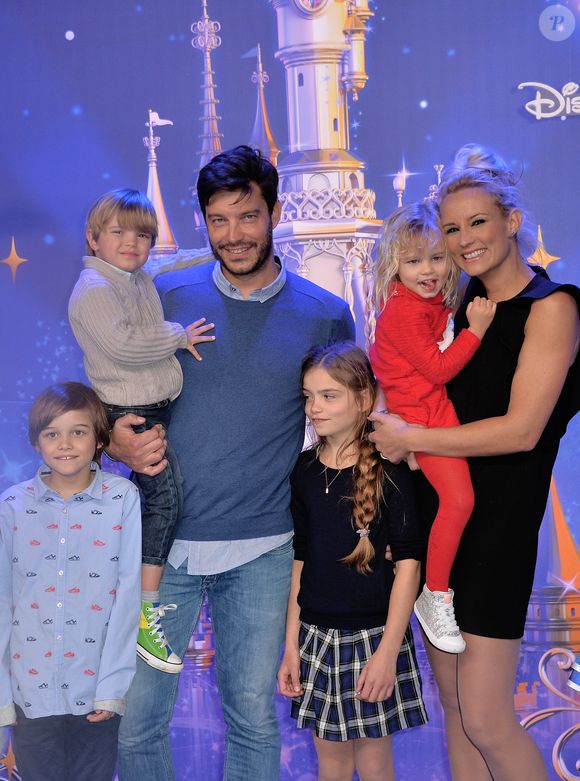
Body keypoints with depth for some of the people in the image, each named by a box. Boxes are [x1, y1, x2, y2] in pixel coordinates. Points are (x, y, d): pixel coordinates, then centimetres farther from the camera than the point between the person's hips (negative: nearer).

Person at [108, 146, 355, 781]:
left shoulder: (325, 316, 1)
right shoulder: (164, 296, 2)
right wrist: (116, 441, -12)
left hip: (262, 553, 0)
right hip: (162, 542, 1)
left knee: (253, 716, 13)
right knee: (134, 715, 7)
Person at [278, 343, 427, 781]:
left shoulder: (388, 470, -11)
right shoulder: (305, 469, 2)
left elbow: (408, 562, -11)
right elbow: (300, 558, 7)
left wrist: (388, 650, -14)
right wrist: (291, 644, 6)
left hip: (372, 635, -4)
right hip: (316, 636, 4)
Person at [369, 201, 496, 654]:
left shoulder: (430, 302, 10)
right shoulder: (405, 312, -19)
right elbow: (438, 368, -18)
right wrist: (475, 329, -16)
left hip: (438, 408, 9)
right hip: (421, 413, -9)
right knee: (459, 498, -16)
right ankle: (435, 596, -3)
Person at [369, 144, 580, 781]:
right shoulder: (465, 303, 11)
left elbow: (521, 430, -17)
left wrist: (410, 438, -14)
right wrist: (398, 432, -3)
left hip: (499, 519, -7)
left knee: (485, 721, -4)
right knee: (452, 704, 13)